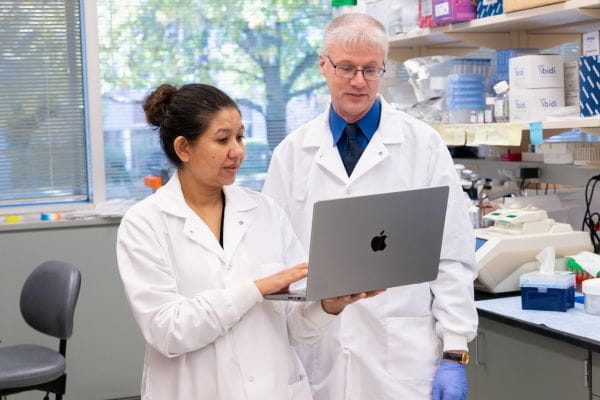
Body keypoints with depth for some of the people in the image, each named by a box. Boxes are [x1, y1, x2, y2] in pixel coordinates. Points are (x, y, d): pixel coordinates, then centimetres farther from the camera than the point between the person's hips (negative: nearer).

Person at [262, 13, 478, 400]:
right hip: (317, 358, 2)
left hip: (403, 359, -1)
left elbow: (452, 256, -1)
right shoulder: (292, 153, 4)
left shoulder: (424, 146, -1)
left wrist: (455, 353, -5)